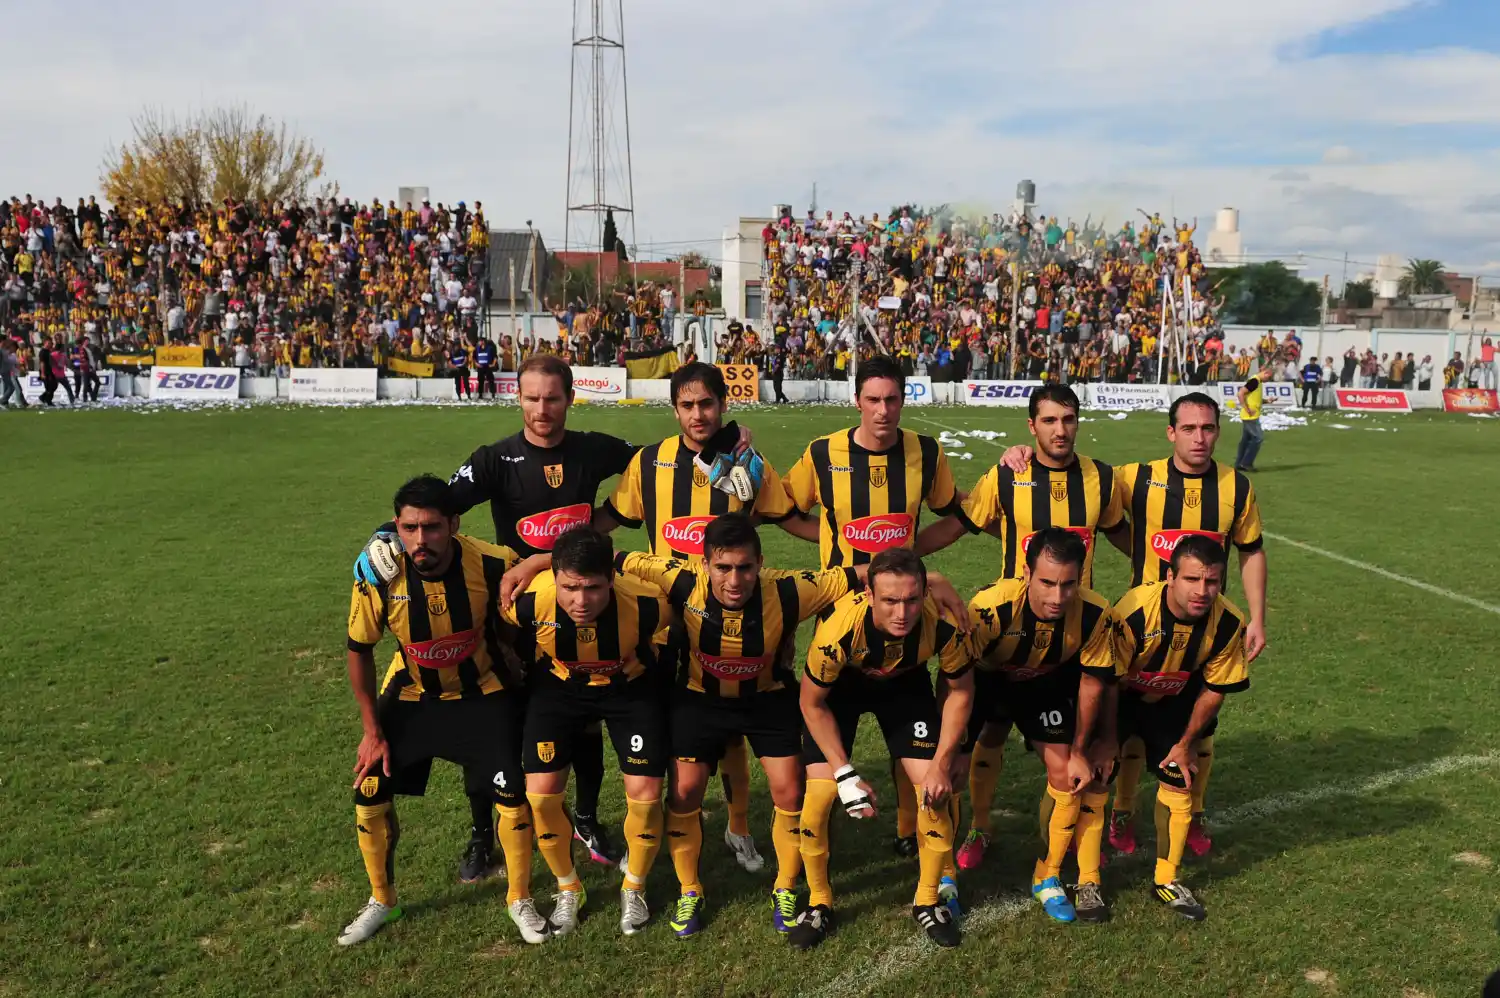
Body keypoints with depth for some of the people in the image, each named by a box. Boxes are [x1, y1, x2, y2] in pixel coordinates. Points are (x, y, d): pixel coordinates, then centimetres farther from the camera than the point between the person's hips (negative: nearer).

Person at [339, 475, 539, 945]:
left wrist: (526, 688, -5)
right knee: (369, 796, -1)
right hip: (410, 697, 2)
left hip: (481, 695, -1)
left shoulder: (493, 564, -28)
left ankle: (520, 899, 19)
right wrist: (373, 730, -6)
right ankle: (382, 901, 26)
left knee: (512, 795, -7)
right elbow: (359, 650, -8)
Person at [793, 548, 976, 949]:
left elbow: (960, 691, -12)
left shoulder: (943, 625, -35)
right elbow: (812, 704, -20)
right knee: (819, 795, -12)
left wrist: (942, 764, -15)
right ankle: (819, 903, 12)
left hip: (906, 682, 2)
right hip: (840, 684, -1)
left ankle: (928, 901, 17)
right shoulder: (838, 630, -40)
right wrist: (845, 774, -21)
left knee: (934, 790, -8)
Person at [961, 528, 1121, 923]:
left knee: (1067, 772, -5)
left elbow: (1093, 680, -11)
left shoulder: (1095, 615, -30)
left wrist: (1079, 751, -2)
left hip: (1046, 682, 3)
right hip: (982, 678, -2)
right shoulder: (989, 608, -40)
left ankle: (1047, 878, 17)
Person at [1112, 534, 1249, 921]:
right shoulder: (1134, 612, -36)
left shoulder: (1228, 623, -24)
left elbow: (1214, 689, -7)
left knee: (1180, 781, 5)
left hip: (1173, 701, 4)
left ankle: (1166, 881, 25)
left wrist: (1187, 743, 1)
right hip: (1119, 697, -3)